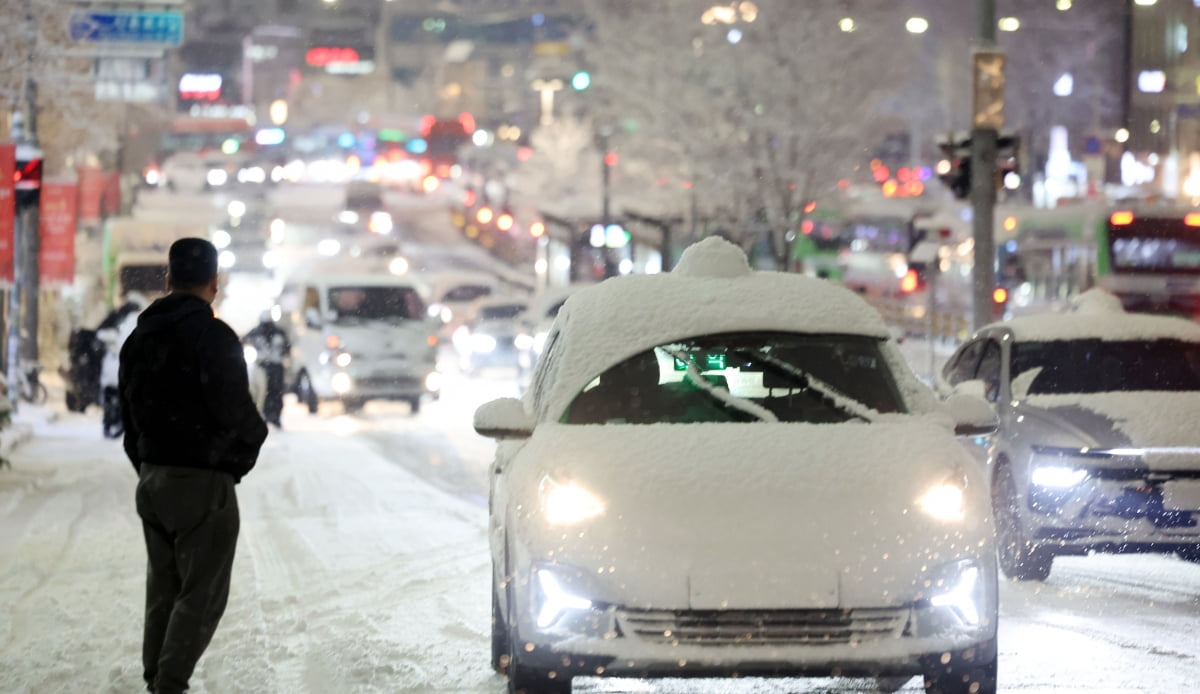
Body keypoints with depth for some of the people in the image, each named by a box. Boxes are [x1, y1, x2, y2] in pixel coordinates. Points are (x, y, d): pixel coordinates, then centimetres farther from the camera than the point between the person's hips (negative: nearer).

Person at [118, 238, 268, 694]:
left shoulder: (140, 337, 10)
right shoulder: (213, 336, -16)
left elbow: (129, 414, 15)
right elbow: (234, 410, -21)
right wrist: (255, 435, 0)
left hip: (152, 479, 8)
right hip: (203, 483, -8)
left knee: (163, 588, 17)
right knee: (202, 593, -4)